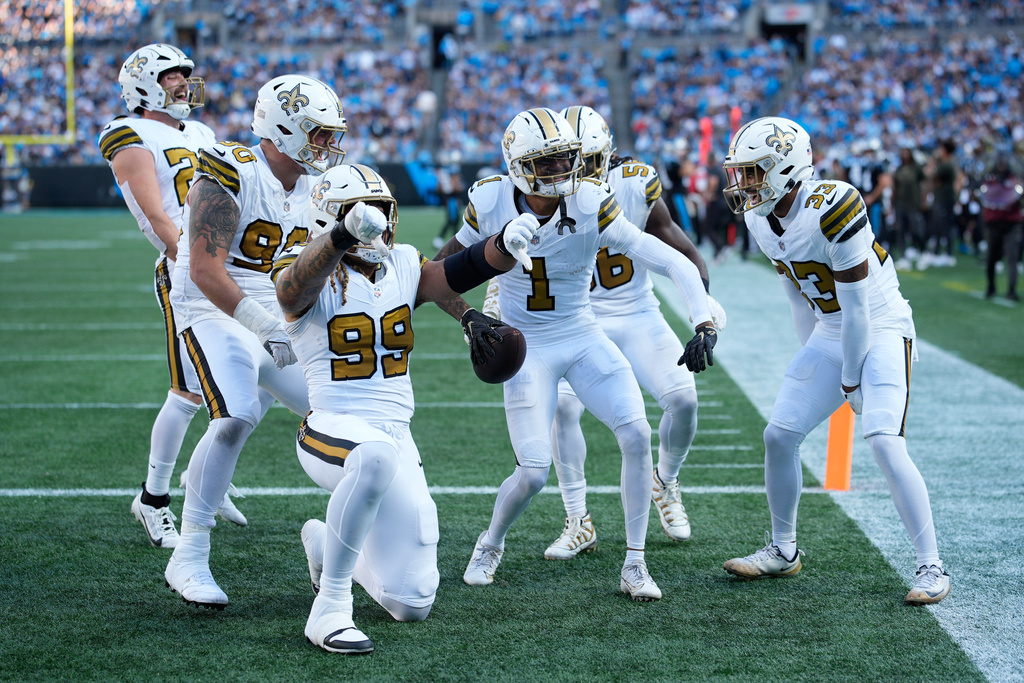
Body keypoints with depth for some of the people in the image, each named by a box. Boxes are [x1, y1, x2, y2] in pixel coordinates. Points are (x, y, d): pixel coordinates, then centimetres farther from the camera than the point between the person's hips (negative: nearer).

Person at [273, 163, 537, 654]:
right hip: (333, 430, -6)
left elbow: (461, 272, -3)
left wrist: (505, 245, -26)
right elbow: (296, 287, -32)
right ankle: (330, 607, -32)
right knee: (375, 453, -44)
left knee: (412, 603, 7)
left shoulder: (403, 268, 10)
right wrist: (346, 232, -51)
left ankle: (326, 545, 38)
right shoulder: (312, 279, -8)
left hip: (395, 436, 6)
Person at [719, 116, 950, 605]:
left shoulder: (831, 208, -27)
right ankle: (783, 551, 23)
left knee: (884, 441, -22)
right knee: (779, 434, 4)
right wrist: (810, 361, 12)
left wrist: (851, 380, -14)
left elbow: (856, 306, -22)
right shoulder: (762, 219, -1)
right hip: (831, 334, 8)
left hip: (882, 330, -8)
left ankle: (932, 567, -12)